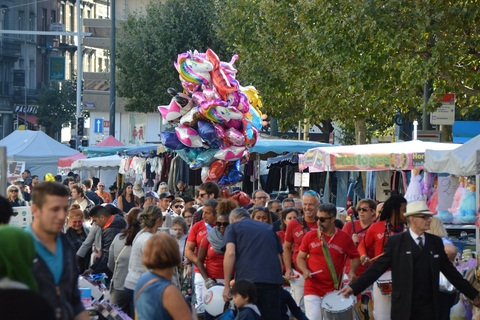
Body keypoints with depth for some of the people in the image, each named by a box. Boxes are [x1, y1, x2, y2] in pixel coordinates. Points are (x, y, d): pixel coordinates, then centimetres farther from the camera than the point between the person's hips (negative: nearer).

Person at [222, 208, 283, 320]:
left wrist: (227, 285, -1)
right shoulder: (269, 228, 26)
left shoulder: (233, 227, 14)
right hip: (273, 280, 3)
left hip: (247, 280, -3)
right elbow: (279, 257, 23)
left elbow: (230, 253, -2)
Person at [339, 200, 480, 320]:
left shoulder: (435, 242, 9)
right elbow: (377, 268, -4)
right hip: (404, 307, -3)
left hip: (429, 307, 3)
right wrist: (354, 287, -13)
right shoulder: (395, 241, -3)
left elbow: (450, 271, 13)